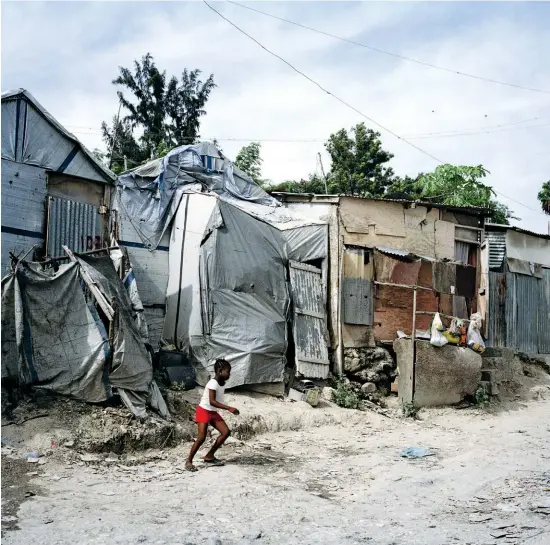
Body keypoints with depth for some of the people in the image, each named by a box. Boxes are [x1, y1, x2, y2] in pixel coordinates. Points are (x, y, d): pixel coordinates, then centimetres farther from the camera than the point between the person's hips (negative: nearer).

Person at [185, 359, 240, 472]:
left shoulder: (222, 383, 2)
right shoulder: (213, 383, -24)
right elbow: (212, 401, -33)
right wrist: (229, 408, -37)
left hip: (213, 412, 9)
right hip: (203, 411, -9)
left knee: (226, 432, 0)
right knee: (201, 437, -17)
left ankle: (209, 456, 10)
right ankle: (189, 461, -4)